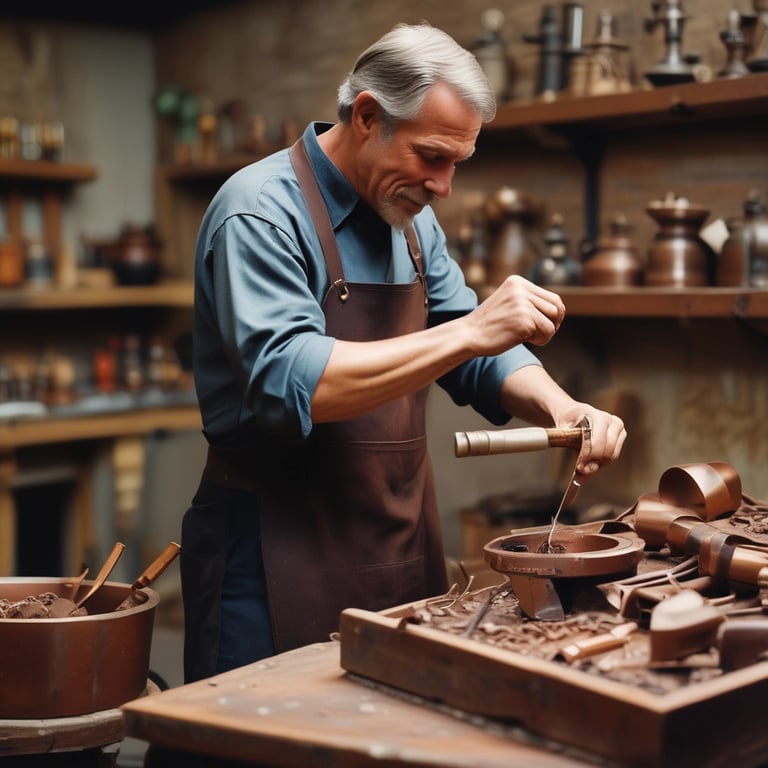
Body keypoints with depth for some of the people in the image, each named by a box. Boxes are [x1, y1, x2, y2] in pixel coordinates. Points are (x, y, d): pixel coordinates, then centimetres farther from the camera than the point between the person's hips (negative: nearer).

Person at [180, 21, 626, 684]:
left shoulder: (411, 218, 9)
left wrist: (556, 405, -9)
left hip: (405, 548, 8)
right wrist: (468, 332, -29)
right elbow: (291, 385, -28)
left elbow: (471, 359, 12)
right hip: (283, 560, -7)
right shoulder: (259, 212, -16)